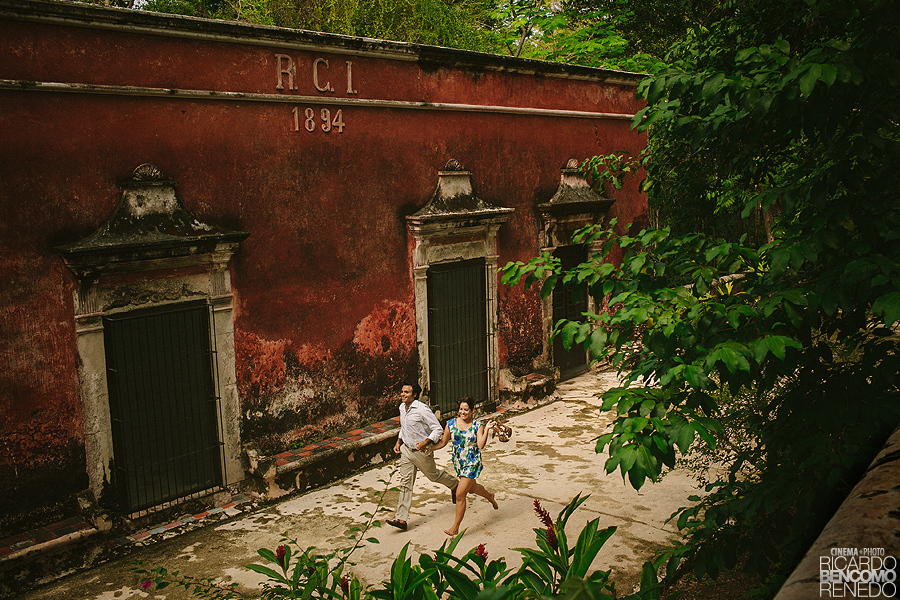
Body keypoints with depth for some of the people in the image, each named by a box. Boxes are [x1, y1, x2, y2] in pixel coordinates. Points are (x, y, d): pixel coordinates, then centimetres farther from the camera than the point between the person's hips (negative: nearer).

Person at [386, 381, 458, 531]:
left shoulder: (422, 409, -22)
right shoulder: (402, 407, 3)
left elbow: (437, 429, -19)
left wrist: (425, 443, -30)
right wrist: (398, 442, 10)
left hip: (422, 451, -6)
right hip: (406, 449, 6)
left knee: (433, 475, 15)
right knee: (405, 483, 2)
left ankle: (455, 484, 46)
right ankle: (401, 518, 1)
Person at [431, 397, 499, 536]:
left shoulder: (477, 426, -8)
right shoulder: (451, 424, -1)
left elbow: (481, 445, -19)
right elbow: (442, 443, 5)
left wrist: (486, 430, -25)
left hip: (472, 463, -5)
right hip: (458, 462, 5)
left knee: (460, 494, -8)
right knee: (472, 487, 23)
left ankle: (455, 527, 5)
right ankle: (489, 496, 57)